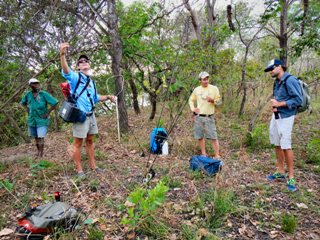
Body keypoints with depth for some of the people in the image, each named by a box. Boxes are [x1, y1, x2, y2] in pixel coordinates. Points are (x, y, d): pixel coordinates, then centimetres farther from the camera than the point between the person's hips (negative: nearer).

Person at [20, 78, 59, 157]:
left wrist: (48, 112, -13)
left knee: (41, 138, -9)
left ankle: (41, 155, 0)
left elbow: (55, 103, -15)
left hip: (42, 120, -5)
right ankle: (38, 151, 36)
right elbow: (22, 103, 23)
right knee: (35, 137, 17)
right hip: (31, 120, 5)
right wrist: (27, 109, 8)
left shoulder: (44, 94, -12)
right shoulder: (28, 95, 2)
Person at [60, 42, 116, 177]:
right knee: (78, 142, 1)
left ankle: (93, 166, 26)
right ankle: (79, 169, 12)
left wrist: (108, 97, 13)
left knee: (90, 141, 15)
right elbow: (66, 72, -29)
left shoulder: (92, 81, 17)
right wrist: (62, 55, -45)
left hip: (91, 115, 7)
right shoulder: (75, 77, -6)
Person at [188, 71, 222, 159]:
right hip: (198, 117, 3)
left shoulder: (214, 88, -1)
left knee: (213, 137, -5)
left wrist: (212, 100, -19)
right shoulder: (196, 89, 6)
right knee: (200, 136, 9)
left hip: (209, 117, -3)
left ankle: (217, 155, 5)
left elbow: (219, 101, 2)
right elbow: (191, 100, 20)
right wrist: (193, 108, 4)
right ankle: (203, 154, 24)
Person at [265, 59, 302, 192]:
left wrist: (279, 104, -18)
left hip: (285, 117, -8)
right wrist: (273, 105, 1)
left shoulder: (290, 80, -14)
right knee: (277, 145, 11)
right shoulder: (276, 82, 13)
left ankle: (291, 177, 4)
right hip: (275, 116, 8)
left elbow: (298, 99, -18)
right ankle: (280, 172, 24)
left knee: (286, 146, -8)